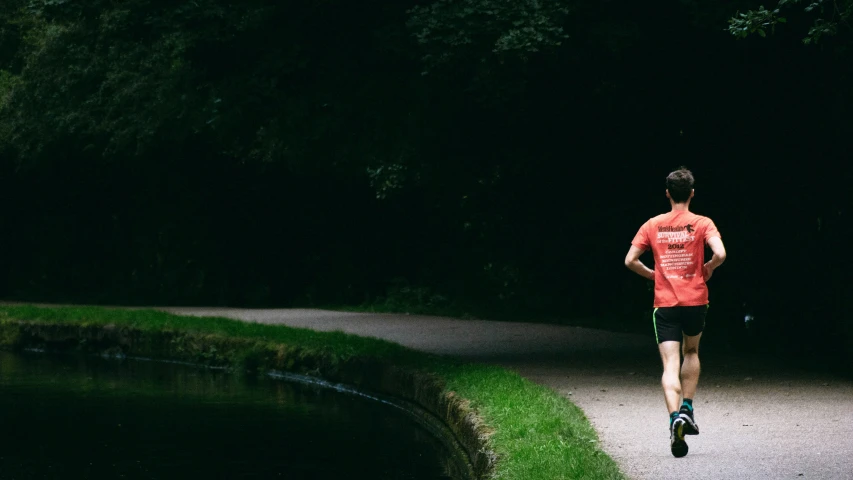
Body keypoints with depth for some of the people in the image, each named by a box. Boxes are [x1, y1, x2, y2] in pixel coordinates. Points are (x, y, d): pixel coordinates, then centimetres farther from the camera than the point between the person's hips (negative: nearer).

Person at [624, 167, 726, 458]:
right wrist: (707, 269, 4)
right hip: (696, 301, 0)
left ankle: (675, 418, -25)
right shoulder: (702, 224, -3)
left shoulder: (653, 225, 3)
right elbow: (720, 254, -17)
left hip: (665, 303, 0)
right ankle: (687, 409, 17)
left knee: (671, 364, -5)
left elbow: (630, 260, 1)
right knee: (691, 352, 25)